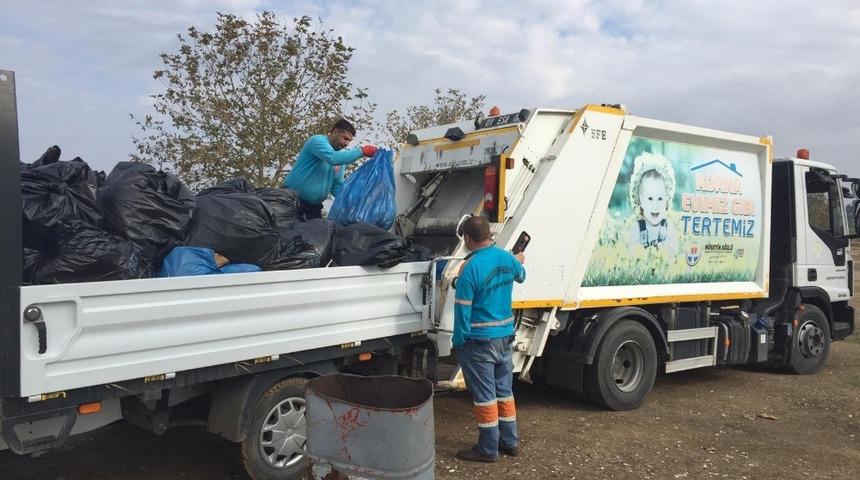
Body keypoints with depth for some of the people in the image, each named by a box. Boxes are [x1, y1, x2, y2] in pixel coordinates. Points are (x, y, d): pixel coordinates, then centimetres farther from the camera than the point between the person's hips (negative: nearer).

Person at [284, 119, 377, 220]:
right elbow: (333, 158, -34)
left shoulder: (340, 153, 9)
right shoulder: (318, 141, -13)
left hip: (314, 207, 8)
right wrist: (361, 151, -29)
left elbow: (337, 186, 12)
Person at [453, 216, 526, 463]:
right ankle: (510, 442, 28)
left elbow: (462, 309, -18)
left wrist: (458, 341, -8)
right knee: (504, 391, 17)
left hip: (479, 341, -7)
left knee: (484, 396, 4)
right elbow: (520, 276, 25)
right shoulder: (507, 258, 1)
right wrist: (520, 262, 46)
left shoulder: (470, 267, -20)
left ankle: (488, 449, 14)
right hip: (506, 336, 7)